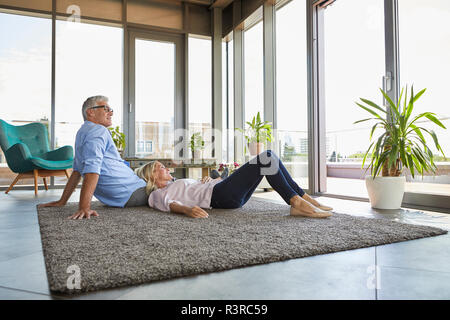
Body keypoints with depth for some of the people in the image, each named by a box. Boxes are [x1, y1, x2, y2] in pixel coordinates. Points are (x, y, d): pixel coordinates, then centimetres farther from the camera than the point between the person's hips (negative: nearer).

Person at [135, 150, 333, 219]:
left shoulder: (177, 185, 34)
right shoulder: (158, 194, 8)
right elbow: (170, 204, -16)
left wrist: (209, 180, 16)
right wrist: (187, 209, -34)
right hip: (219, 195, -9)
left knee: (269, 156, -1)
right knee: (266, 158, -17)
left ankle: (304, 198, -7)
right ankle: (296, 203, -23)